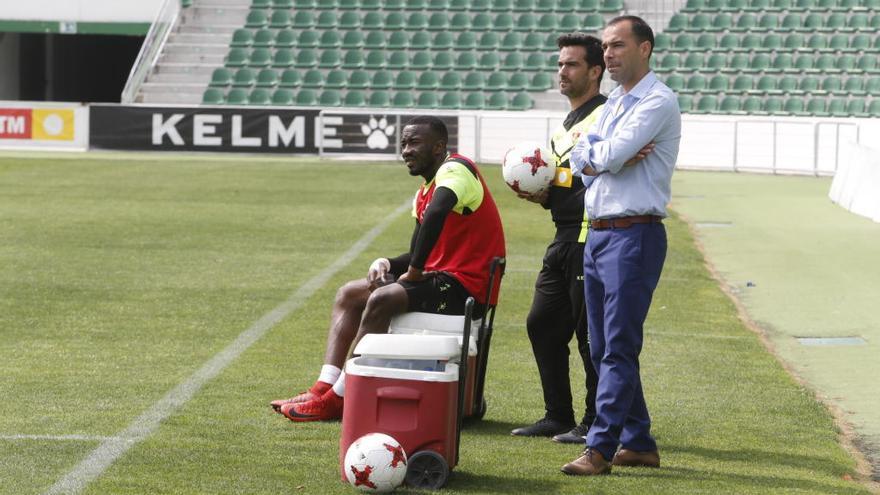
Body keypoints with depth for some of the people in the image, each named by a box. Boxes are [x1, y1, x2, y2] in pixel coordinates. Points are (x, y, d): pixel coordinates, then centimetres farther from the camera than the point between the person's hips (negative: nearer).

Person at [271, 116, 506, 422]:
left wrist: (414, 271, -24)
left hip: (465, 285, -11)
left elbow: (436, 213, -33)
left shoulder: (455, 170, -12)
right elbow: (417, 255, 18)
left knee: (381, 300, -28)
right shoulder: (424, 193, 18)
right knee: (349, 294, 10)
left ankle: (337, 399, -22)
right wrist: (386, 264, -3)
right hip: (441, 278, 11)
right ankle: (323, 388, -4)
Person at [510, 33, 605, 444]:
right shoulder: (566, 125, 20)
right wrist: (542, 195, 8)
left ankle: (597, 422, 3)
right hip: (564, 239, 10)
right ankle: (558, 416, 22)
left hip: (591, 240, -10)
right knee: (542, 324, 13)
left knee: (591, 332, -5)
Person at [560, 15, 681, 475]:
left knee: (619, 347, -9)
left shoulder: (657, 102, -10)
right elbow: (579, 157, 7)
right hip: (597, 233, 9)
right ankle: (638, 442, 18)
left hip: (634, 234, -9)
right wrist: (609, 158, -12)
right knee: (603, 348, 11)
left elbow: (611, 155, -20)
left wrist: (594, 154, 1)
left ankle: (600, 448, -11)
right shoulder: (612, 104, 19)